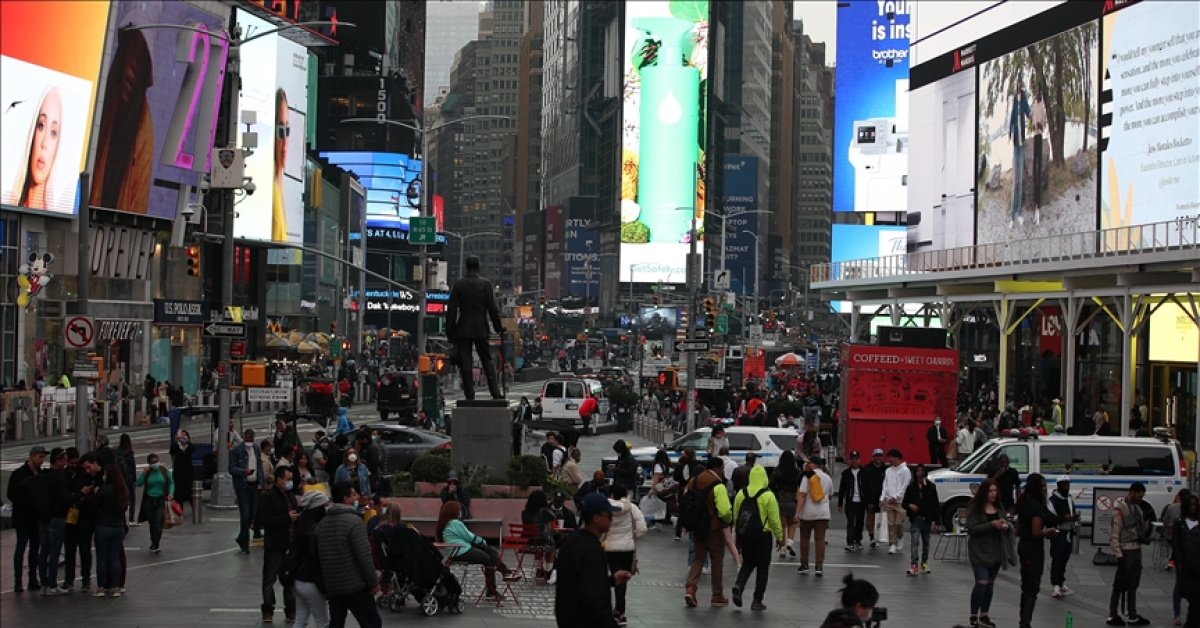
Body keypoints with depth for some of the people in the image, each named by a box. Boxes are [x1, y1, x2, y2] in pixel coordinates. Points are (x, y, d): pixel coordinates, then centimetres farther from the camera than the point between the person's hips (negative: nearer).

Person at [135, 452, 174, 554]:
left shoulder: (164, 471, 1)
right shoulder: (147, 472, 2)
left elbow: (171, 483, 8)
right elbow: (139, 483, -7)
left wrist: (171, 493, -7)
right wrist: (144, 473, -14)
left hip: (161, 500, -2)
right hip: (149, 500, 2)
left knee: (158, 523, -14)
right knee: (152, 523, 9)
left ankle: (155, 546, -13)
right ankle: (153, 544, 24)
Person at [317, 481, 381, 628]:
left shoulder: (322, 523, 9)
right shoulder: (354, 521, -14)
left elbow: (320, 555, 14)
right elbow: (364, 556, -18)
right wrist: (374, 582, -9)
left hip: (332, 585, 7)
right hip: (355, 585, -7)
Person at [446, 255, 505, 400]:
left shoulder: (458, 285, -1)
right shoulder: (485, 284, -3)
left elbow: (451, 310, -1)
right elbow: (492, 308, -4)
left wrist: (450, 332, 4)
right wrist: (498, 327, 9)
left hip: (463, 329, 0)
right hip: (481, 329, 0)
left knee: (465, 364, 2)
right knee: (487, 361, 9)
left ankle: (469, 396, -2)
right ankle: (495, 393, 2)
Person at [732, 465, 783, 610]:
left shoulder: (741, 494, 1)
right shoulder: (768, 496, -11)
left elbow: (735, 515, 8)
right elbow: (774, 519, -10)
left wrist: (738, 536, 19)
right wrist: (779, 537, 2)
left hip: (745, 534, 4)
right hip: (762, 534, -4)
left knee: (747, 564, 18)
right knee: (762, 567, 7)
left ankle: (738, 584, -11)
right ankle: (757, 601, 6)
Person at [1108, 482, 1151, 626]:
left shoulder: (1137, 508, 11)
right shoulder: (1120, 510, -13)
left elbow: (1143, 531, 16)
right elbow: (1114, 535, -15)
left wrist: (1146, 520, -3)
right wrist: (1119, 555, -19)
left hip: (1137, 550, 8)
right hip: (1126, 551, -8)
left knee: (1133, 585, 15)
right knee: (1120, 585, 0)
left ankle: (1133, 616, 22)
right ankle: (1112, 615, 9)